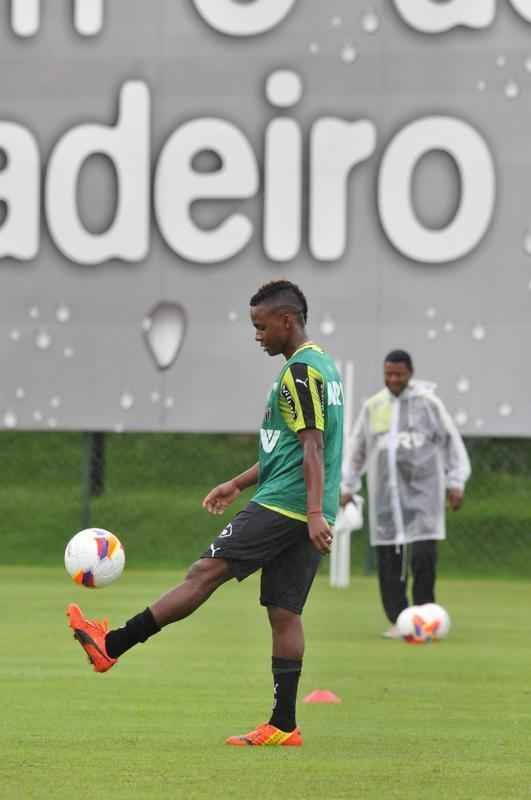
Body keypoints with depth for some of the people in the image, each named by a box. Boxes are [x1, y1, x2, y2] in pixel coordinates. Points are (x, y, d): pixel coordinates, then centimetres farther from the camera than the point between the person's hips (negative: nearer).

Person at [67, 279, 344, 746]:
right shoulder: (324, 366, 20)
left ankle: (113, 646, -7)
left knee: (206, 572, -8)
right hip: (303, 514, 10)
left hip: (282, 507, -10)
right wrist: (238, 484, 29)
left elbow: (312, 448, -20)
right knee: (284, 612, 6)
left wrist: (315, 512, -26)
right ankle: (283, 726, 2)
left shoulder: (300, 372, -11)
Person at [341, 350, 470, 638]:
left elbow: (451, 443, 4)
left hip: (422, 490, -3)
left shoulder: (428, 403, 1)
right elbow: (356, 449, 20)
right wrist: (347, 485, 17)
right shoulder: (372, 406, 11)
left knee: (423, 553, -14)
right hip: (385, 493, 3)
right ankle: (398, 620, 8)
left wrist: (456, 483, -1)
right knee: (388, 559, 0)